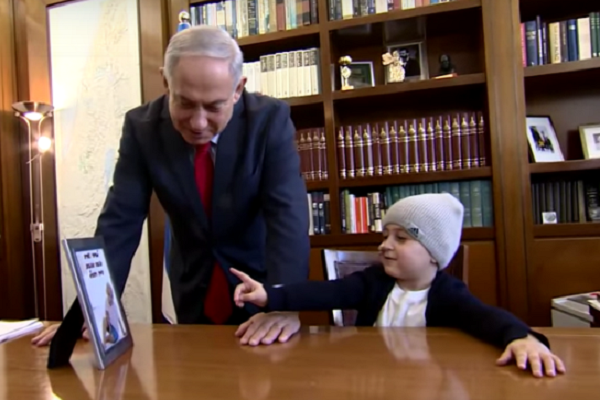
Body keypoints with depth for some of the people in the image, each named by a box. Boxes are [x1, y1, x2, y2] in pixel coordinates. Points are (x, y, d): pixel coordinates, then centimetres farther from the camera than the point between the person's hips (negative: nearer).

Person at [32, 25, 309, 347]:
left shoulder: (270, 119, -20)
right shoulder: (141, 126, -13)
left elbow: (287, 213, -26)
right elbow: (120, 219, -13)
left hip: (258, 282, -2)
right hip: (193, 291, 2)